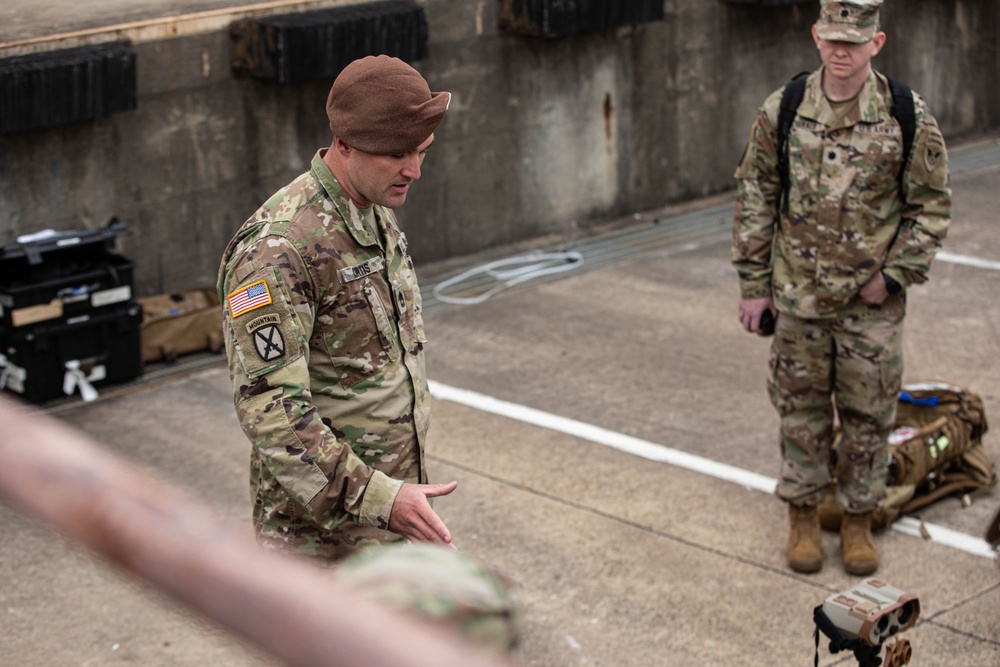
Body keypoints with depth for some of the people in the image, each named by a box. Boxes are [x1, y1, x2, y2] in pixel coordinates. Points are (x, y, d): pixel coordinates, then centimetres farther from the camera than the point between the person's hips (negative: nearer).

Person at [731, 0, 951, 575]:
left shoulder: (909, 118, -9)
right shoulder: (781, 112, -5)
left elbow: (932, 204, 0)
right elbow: (755, 198, 3)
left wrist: (895, 274, -9)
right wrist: (753, 284, 3)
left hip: (872, 301, -1)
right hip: (798, 295, 1)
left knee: (870, 414, 8)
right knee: (801, 409, 10)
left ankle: (859, 521, 25)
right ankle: (803, 516, 26)